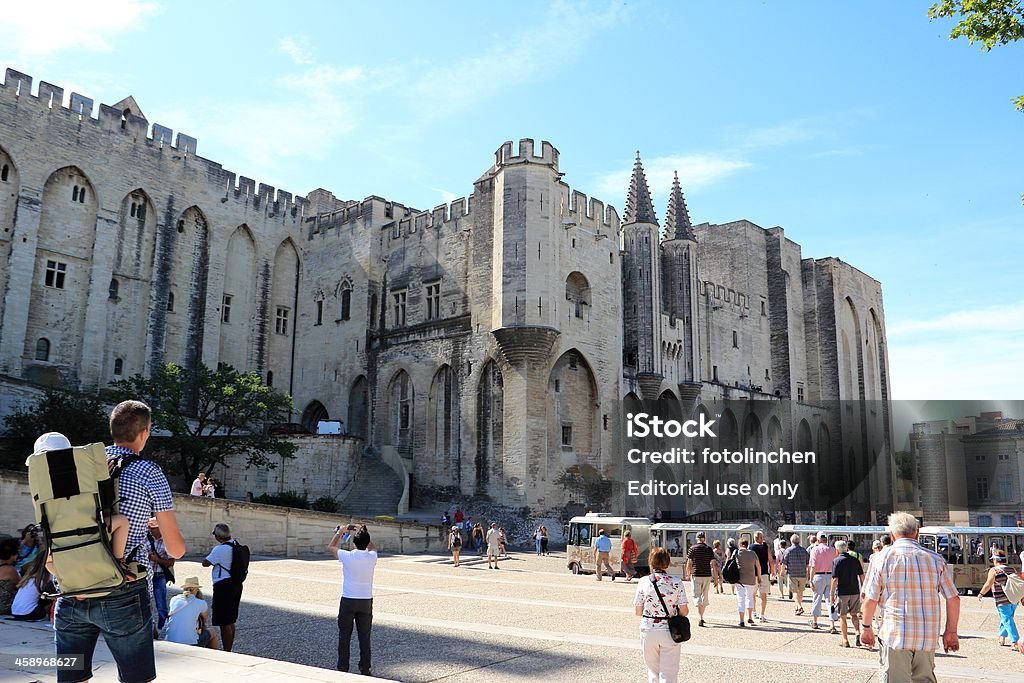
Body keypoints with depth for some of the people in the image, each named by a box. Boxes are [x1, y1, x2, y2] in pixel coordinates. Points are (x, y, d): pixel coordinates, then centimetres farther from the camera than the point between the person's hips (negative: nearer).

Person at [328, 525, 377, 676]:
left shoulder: (347, 556, -13)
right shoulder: (372, 557, -7)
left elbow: (330, 547, 7)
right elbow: (372, 547, 20)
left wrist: (339, 533, 18)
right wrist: (364, 533, 18)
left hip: (348, 601, -2)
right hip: (366, 601, 2)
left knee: (344, 636, 10)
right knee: (364, 637, 9)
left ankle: (342, 668, 15)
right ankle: (365, 669, 11)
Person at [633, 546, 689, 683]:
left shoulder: (643, 582, -6)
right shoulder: (676, 582, -7)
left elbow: (637, 612, -3)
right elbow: (684, 611, -7)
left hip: (648, 631, 1)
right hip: (669, 631, -1)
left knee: (653, 670, 19)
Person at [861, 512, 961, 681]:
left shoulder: (883, 558, -3)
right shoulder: (935, 559, 5)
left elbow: (870, 599, -3)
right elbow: (953, 599, 5)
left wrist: (866, 627, 10)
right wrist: (951, 631, 17)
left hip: (895, 635, -3)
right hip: (928, 636, 3)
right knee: (925, 678, 19)